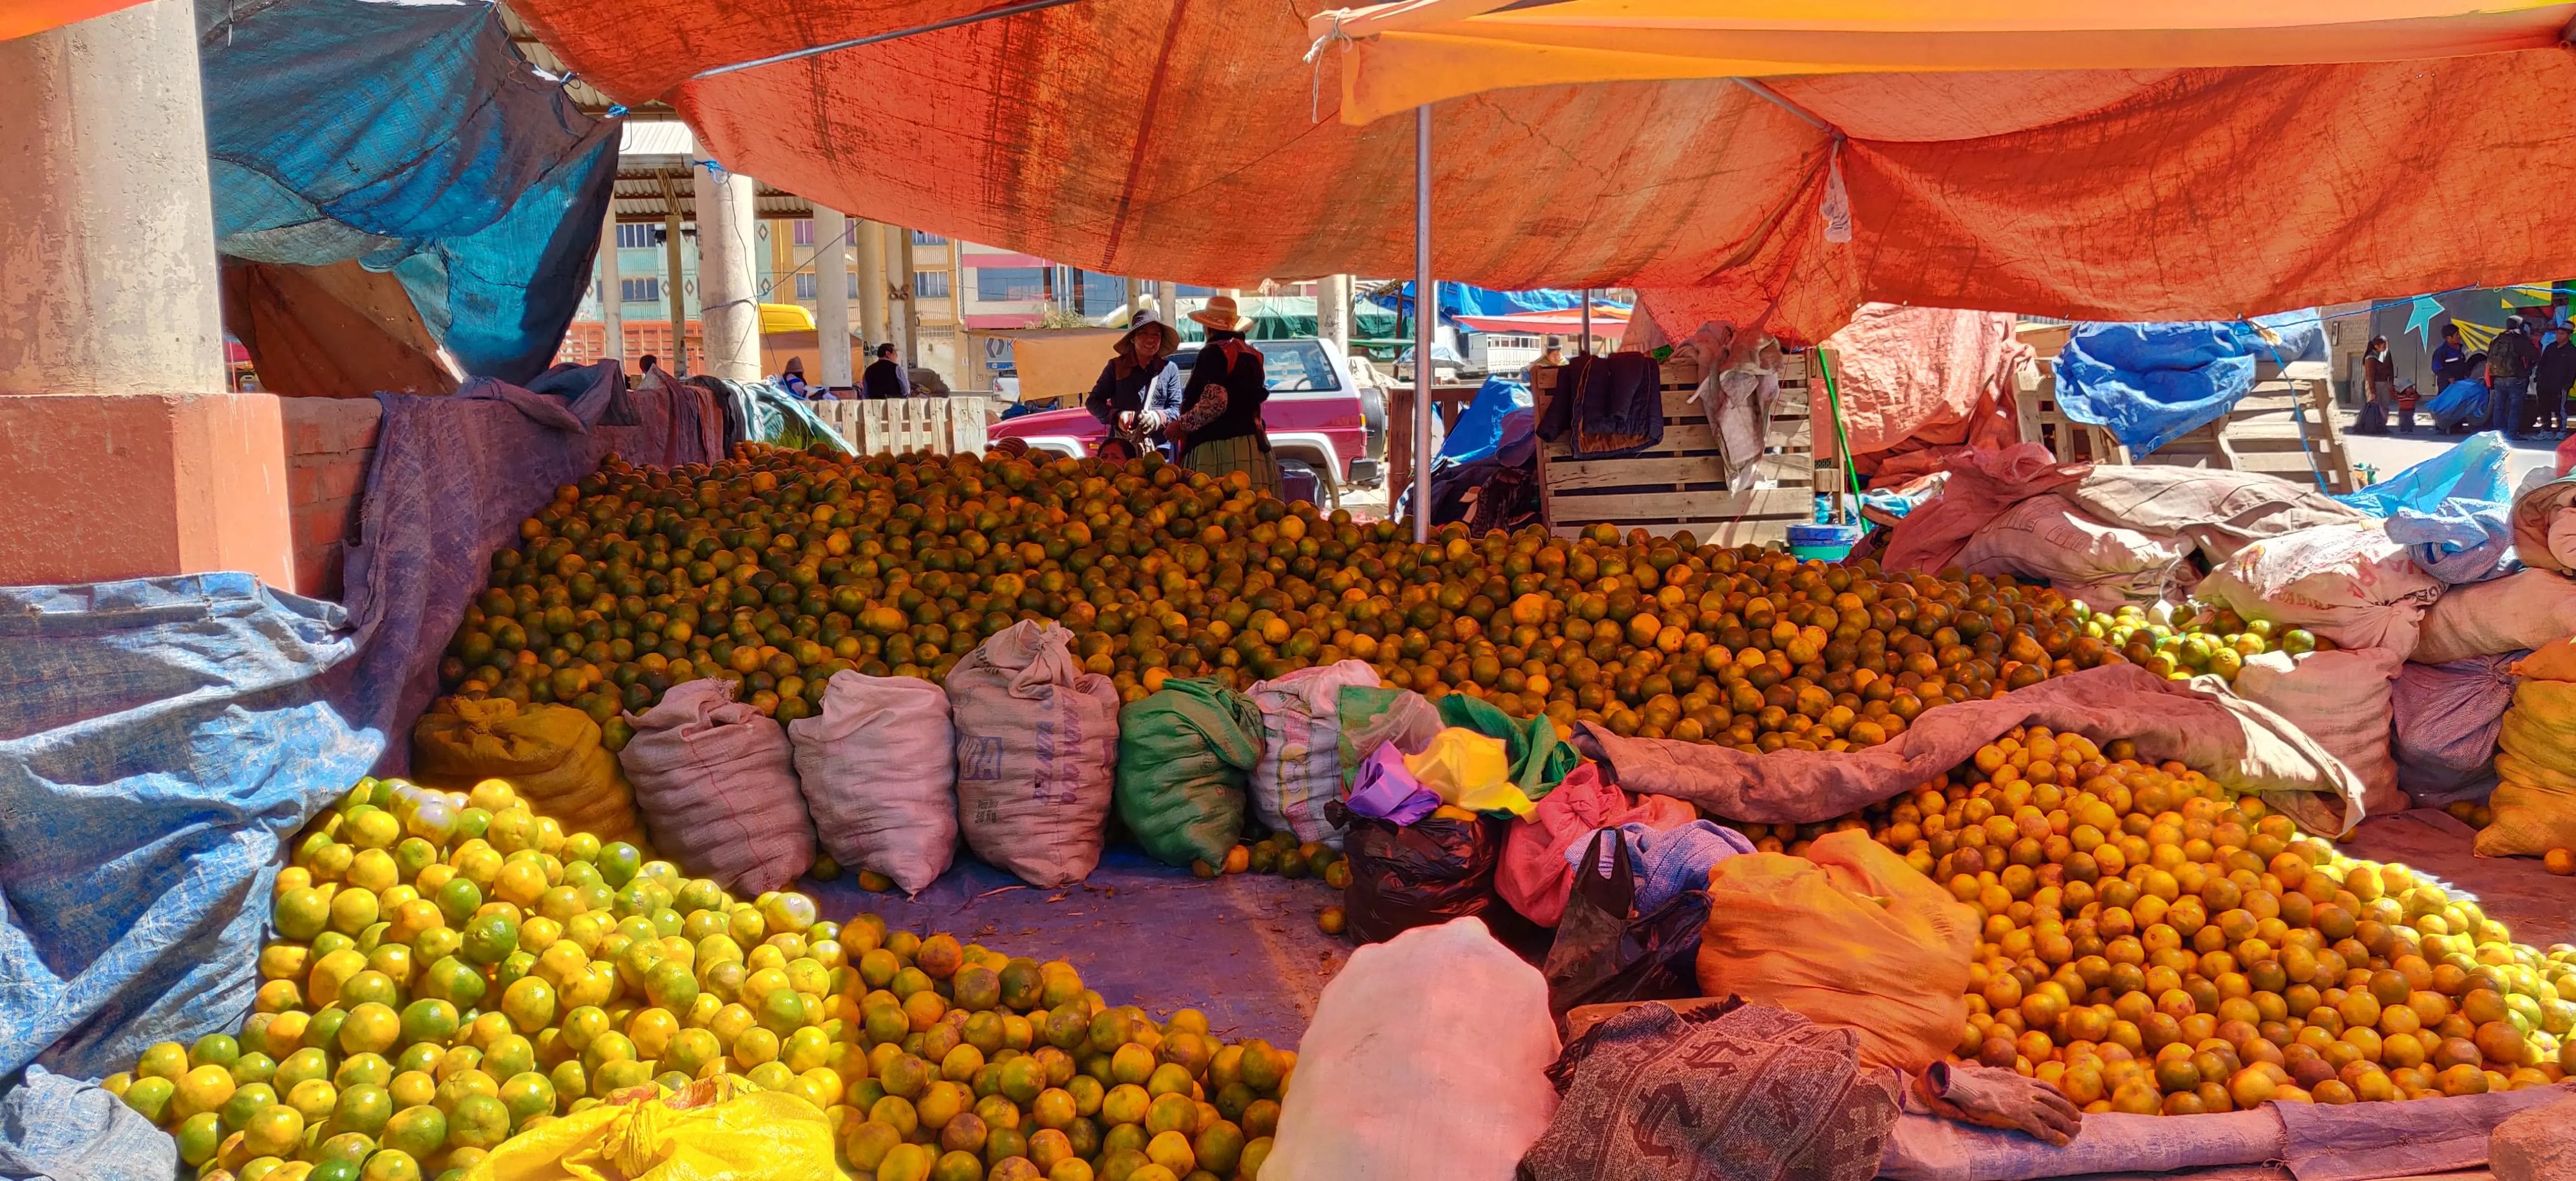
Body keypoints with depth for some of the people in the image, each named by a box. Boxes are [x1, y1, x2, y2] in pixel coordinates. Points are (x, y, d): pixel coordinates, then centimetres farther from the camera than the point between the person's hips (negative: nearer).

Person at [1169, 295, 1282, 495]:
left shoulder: (1214, 353, -10)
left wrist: (1181, 426, -9)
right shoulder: (1251, 353, 16)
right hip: (1251, 444, 9)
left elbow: (1214, 402, -20)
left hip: (1218, 449, -9)